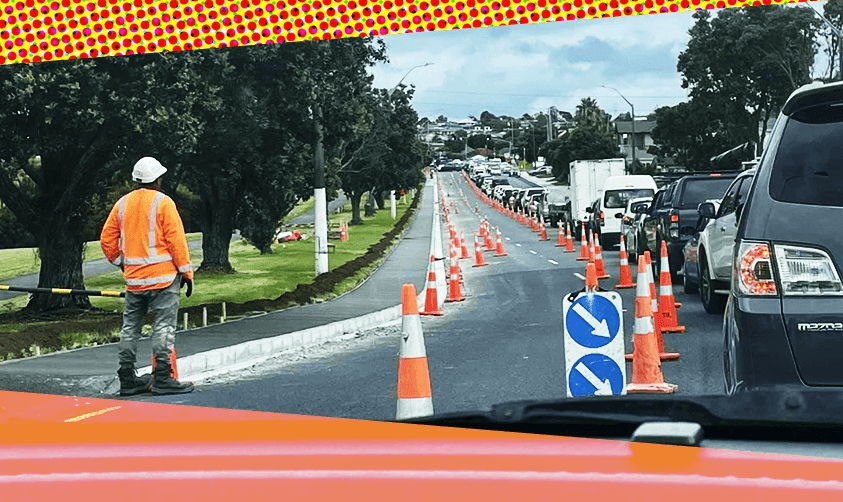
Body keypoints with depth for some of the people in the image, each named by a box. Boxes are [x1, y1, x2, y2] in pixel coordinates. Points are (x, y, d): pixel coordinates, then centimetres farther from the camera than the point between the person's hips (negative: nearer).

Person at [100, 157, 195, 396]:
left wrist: (120, 262, 23)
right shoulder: (163, 202, -7)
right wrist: (186, 271, -4)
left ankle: (127, 379, 14)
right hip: (163, 277, -6)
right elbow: (176, 239, -10)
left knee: (130, 327, 11)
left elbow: (107, 239, 10)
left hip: (133, 278, 6)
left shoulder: (122, 203, 9)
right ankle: (162, 378, -7)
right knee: (164, 326, -4)